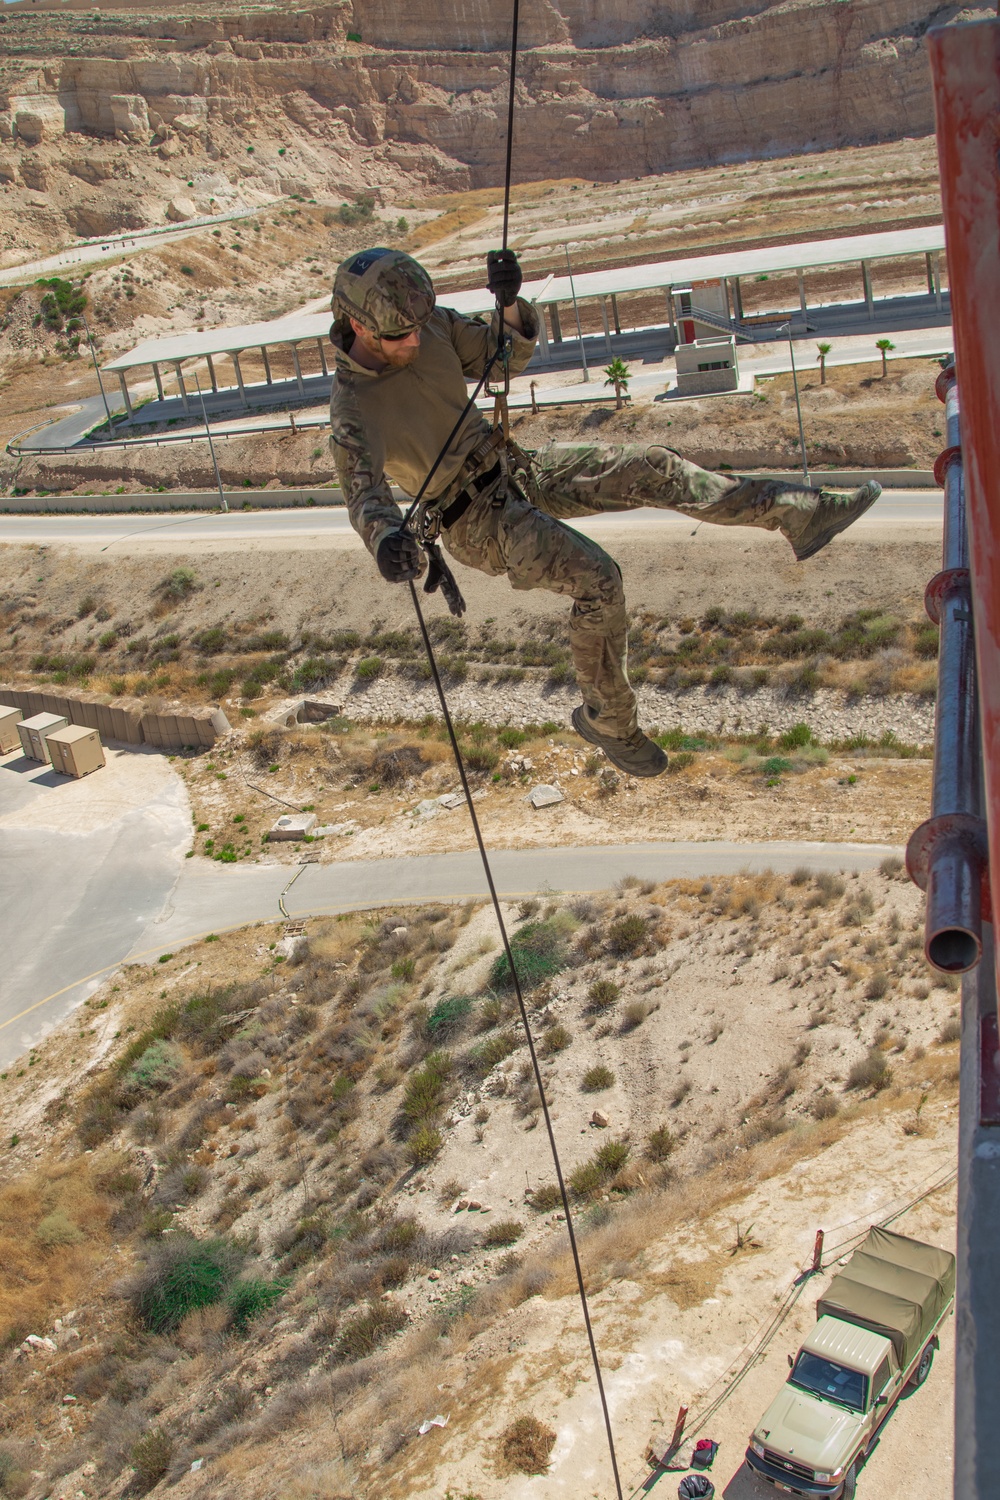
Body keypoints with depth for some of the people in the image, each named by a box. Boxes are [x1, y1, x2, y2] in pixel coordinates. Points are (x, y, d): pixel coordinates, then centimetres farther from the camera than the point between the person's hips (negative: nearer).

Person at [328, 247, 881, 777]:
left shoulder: (430, 324, -4)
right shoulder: (355, 409, -22)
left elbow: (507, 356, 5)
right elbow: (363, 492, -37)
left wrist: (510, 302, -16)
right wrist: (385, 539, -60)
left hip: (512, 468, 7)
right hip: (477, 521, -6)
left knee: (648, 466, -9)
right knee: (598, 579, -23)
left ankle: (796, 513, -3)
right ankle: (607, 720, -3)